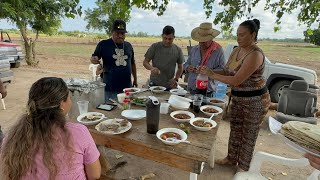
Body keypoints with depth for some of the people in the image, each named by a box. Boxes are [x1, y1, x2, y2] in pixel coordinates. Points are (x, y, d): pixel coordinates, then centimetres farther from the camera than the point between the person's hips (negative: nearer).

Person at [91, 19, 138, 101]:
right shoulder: (104, 44, -2)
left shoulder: (128, 45, 10)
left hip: (127, 87, 4)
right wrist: (94, 60, -20)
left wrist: (135, 79, 18)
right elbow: (93, 58, 3)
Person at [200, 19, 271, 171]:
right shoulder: (237, 50, 1)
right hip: (237, 98, 8)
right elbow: (227, 72, 6)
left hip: (255, 100, -7)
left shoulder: (255, 54, -25)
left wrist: (212, 75, -23)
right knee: (235, 130, 19)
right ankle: (231, 159, 40)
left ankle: (243, 167, 32)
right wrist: (209, 72, -10)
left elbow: (236, 80, -28)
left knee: (248, 135, 10)